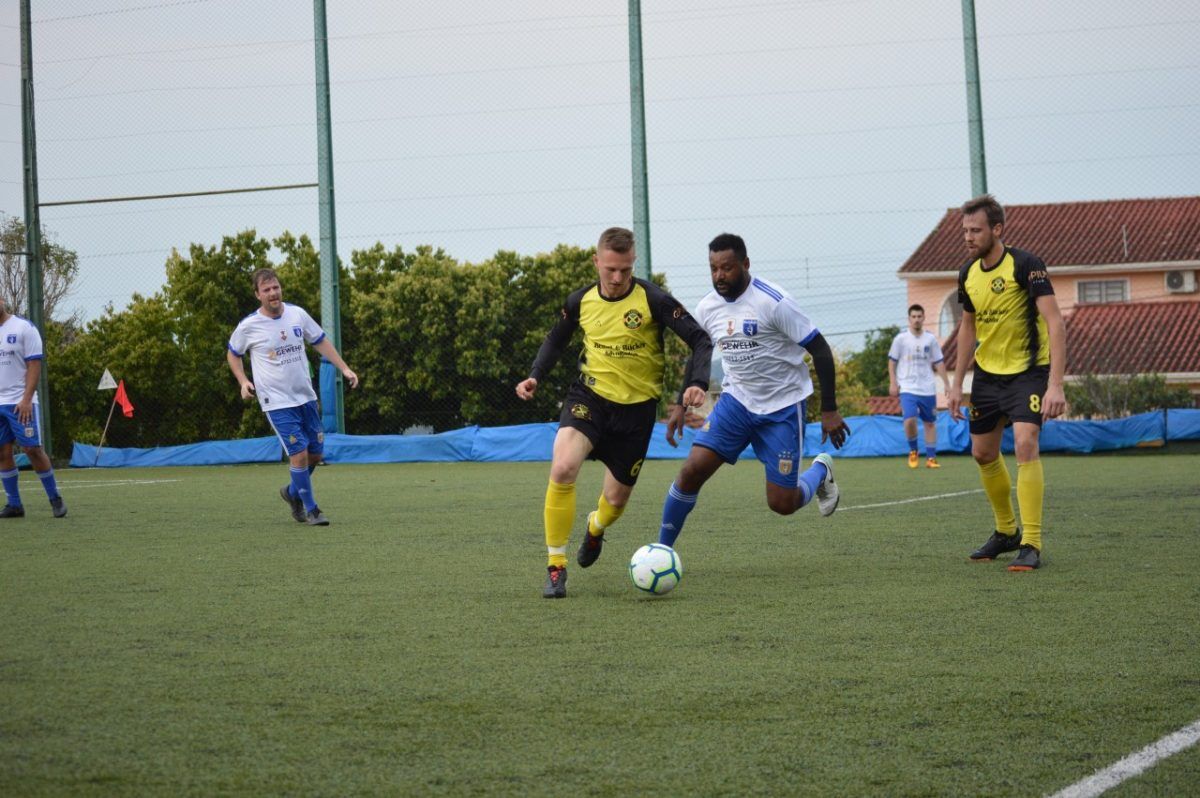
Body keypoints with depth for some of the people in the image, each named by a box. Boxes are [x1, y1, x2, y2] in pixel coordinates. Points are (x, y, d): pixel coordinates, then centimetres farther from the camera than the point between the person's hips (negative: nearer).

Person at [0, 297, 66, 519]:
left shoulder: (24, 328, -3)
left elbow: (34, 365, -7)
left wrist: (26, 399, -16)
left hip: (20, 403, -5)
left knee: (32, 449, -7)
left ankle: (55, 499, 5)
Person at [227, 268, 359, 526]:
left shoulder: (297, 314, 0)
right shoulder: (248, 326, -9)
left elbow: (321, 342, 13)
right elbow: (233, 354, 8)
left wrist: (344, 368, 7)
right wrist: (243, 381, -6)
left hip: (306, 397, 5)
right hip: (277, 402, -5)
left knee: (316, 454, 8)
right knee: (299, 454, -13)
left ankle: (293, 492, 35)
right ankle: (310, 509, 2)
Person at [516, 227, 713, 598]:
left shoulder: (652, 299, -14)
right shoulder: (581, 301, -3)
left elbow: (700, 340, -14)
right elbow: (556, 340, 17)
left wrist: (696, 383, -30)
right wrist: (535, 376, 1)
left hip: (637, 406, -1)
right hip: (590, 396, 1)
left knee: (616, 498, 11)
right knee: (562, 468, -26)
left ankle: (595, 528, 52)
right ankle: (556, 568, -15)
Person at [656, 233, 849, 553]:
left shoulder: (773, 301, -19)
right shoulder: (707, 308, -2)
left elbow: (820, 349, -14)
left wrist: (829, 410, -14)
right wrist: (681, 406, 10)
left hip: (783, 407, -4)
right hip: (736, 399, 4)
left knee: (782, 504, -3)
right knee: (693, 469, -15)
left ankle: (821, 472, 31)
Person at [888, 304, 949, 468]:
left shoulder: (930, 339, 5)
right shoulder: (901, 339, -1)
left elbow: (938, 363, 10)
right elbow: (892, 362, 3)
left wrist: (947, 383, 5)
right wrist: (893, 383, -5)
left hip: (928, 389, 3)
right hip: (907, 388, -3)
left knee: (930, 423, 6)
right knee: (910, 420, -19)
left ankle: (931, 458, 13)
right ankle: (913, 451, 5)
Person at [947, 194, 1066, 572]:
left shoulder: (1026, 265, -20)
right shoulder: (968, 273, 1)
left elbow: (1055, 323, -25)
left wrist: (1055, 385, -33)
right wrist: (957, 383, 13)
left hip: (1028, 369, -7)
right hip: (987, 371, 7)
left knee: (1025, 443, -23)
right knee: (983, 452, 11)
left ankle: (1031, 544, -18)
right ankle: (1006, 532, 31)